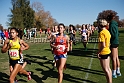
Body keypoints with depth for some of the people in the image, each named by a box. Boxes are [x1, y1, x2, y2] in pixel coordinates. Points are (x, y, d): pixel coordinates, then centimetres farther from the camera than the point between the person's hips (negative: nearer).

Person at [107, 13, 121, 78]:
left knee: (113, 58, -2)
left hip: (113, 43, -9)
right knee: (116, 58, 16)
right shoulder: (115, 24, 12)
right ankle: (118, 71, 26)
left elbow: (113, 35, -21)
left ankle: (114, 73, 7)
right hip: (116, 42, 9)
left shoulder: (111, 25, -16)